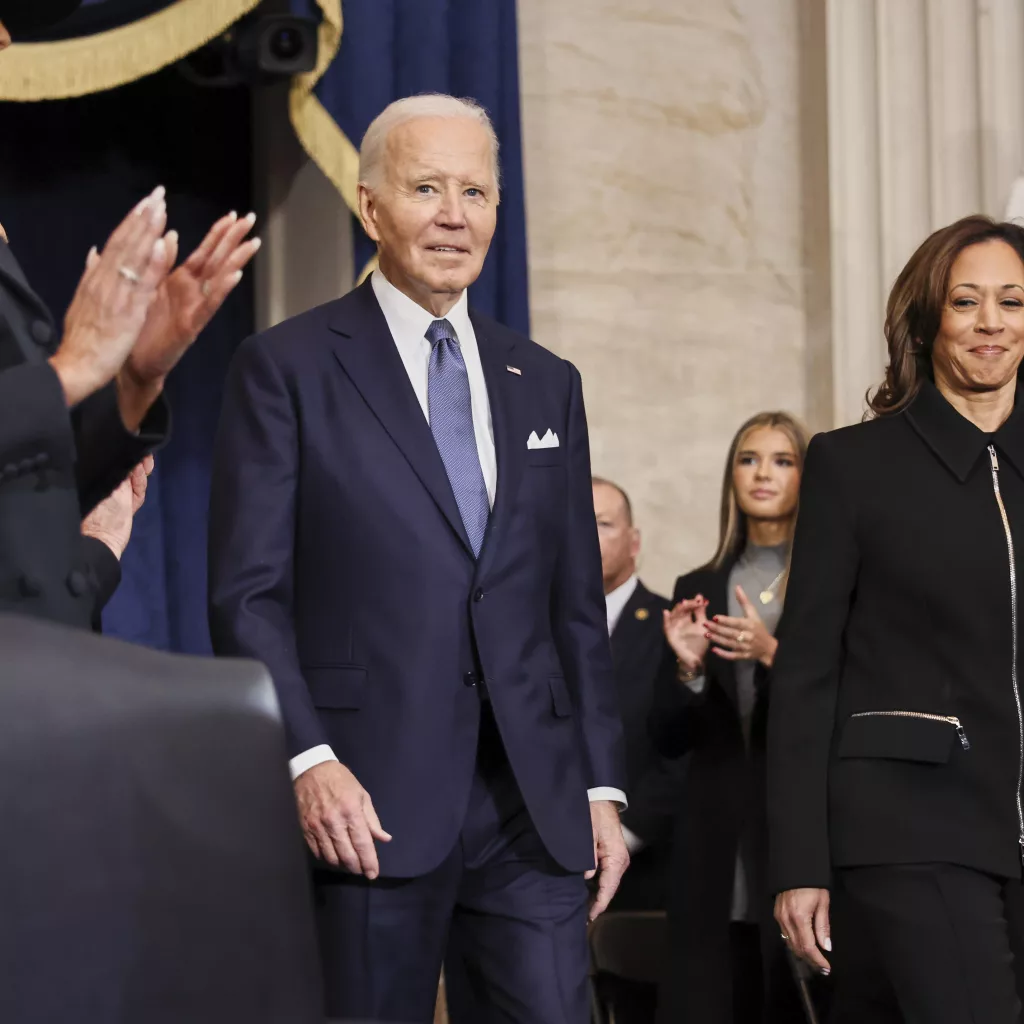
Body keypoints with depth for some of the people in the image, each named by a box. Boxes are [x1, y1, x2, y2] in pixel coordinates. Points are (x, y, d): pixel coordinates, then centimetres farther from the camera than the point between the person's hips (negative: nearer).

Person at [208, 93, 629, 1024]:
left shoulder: (546, 385, 16)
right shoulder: (287, 368, 2)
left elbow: (578, 606, 17)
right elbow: (247, 593, -5)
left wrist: (601, 785, 10)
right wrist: (310, 760, -15)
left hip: (533, 803, 4)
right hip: (368, 800, -4)